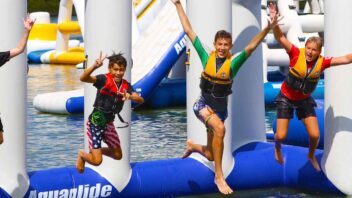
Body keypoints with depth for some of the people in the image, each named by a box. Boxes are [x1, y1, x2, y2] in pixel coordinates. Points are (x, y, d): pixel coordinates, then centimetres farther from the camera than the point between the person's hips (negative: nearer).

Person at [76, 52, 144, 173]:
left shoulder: (126, 85, -2)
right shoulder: (104, 79, -18)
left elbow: (141, 100, -11)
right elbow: (83, 78, -32)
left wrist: (130, 97, -32)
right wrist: (94, 66, -48)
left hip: (109, 123, 6)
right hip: (95, 122, -6)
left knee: (118, 155, 16)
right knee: (97, 161, -8)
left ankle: (95, 150, 39)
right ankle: (82, 155, 25)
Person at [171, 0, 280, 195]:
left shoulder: (233, 63, -10)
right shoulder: (206, 57, -8)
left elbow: (251, 47, -22)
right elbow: (189, 31, -6)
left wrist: (267, 29, -37)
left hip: (220, 109, 2)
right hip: (203, 105, -2)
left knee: (211, 155, 9)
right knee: (220, 128, -34)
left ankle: (192, 145, 47)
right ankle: (219, 176, -24)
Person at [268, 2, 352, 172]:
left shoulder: (322, 62, -17)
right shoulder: (296, 54, -24)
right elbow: (280, 38, -33)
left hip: (304, 100, 2)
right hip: (286, 98, -2)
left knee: (315, 135, -2)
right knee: (281, 136, -4)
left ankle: (311, 156, 33)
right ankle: (277, 149, 35)